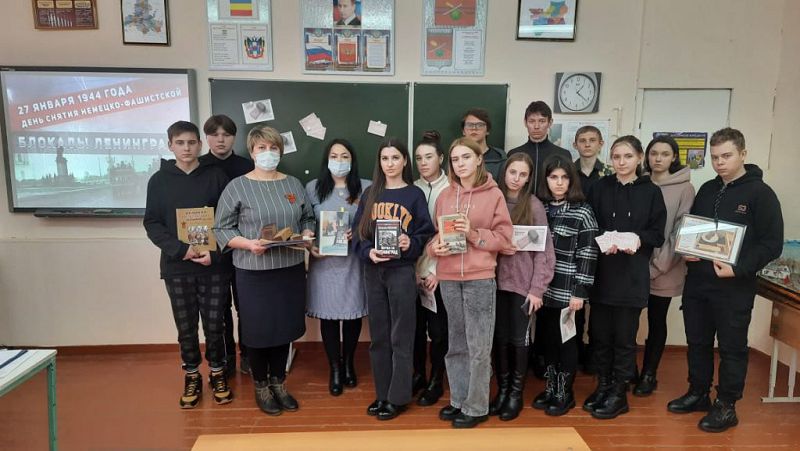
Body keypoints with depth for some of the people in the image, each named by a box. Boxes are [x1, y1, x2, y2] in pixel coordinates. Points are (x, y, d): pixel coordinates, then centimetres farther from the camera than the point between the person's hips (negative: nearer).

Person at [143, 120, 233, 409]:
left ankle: (218, 374, 27)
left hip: (213, 265, -1)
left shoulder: (216, 177, -1)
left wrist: (215, 253, -14)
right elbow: (152, 223, 1)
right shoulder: (159, 181, 3)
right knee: (186, 328, 10)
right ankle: (192, 377, 29)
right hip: (177, 267, 1)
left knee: (214, 325, 6)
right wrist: (180, 249, -13)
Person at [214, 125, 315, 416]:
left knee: (285, 327, 12)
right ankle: (261, 387, 26)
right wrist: (248, 244, -19)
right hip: (254, 272, -3)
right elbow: (222, 229, -4)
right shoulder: (237, 187, -4)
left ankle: (279, 383, 31)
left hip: (291, 269, 4)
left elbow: (308, 218, 15)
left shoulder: (293, 184, 8)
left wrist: (306, 233, -5)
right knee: (258, 329, 5)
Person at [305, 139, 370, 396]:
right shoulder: (313, 188, 3)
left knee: (353, 313, 10)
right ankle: (335, 368, 22)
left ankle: (349, 363, 32)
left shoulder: (366, 188, 0)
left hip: (354, 261, 0)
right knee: (328, 314, 5)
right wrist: (310, 247, -9)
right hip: (324, 262, 0)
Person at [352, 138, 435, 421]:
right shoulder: (370, 194, 9)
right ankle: (382, 394, 23)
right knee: (379, 335, 11)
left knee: (401, 336, 2)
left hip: (402, 271, -4)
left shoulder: (415, 195, 1)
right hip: (373, 271, 4)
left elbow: (426, 233, -1)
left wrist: (411, 244, -20)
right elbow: (357, 232, 6)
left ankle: (398, 397, 14)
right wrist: (368, 252, -12)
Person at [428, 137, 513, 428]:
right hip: (448, 278, 4)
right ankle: (458, 400, 27)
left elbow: (504, 237, -3)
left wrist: (474, 233, -16)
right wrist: (435, 247, -7)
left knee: (478, 346, 1)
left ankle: (476, 407, 16)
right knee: (456, 343, 14)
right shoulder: (445, 195, 9)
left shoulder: (494, 194, -2)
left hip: (480, 278, -4)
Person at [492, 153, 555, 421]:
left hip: (524, 283, -2)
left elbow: (544, 250, -5)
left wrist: (537, 289, -9)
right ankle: (502, 390, 23)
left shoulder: (535, 206, -4)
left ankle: (516, 393, 20)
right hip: (497, 281, 2)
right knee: (500, 338, 8)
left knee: (519, 339, 5)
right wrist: (496, 247, -9)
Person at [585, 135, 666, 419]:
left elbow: (658, 236, 2)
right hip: (601, 273, 2)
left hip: (632, 276, -1)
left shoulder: (651, 192, 3)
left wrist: (638, 238, -17)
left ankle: (619, 393, 19)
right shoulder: (601, 188, 6)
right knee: (599, 333, 8)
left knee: (624, 337, 5)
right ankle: (603, 386, 25)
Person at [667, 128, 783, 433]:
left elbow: (772, 244, -10)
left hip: (735, 286, -5)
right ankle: (698, 394, 30)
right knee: (698, 342, 15)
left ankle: (726, 406, 19)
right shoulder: (707, 190, 10)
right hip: (697, 281, 6)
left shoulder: (760, 193, -7)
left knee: (732, 347, 6)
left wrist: (738, 269, -21)